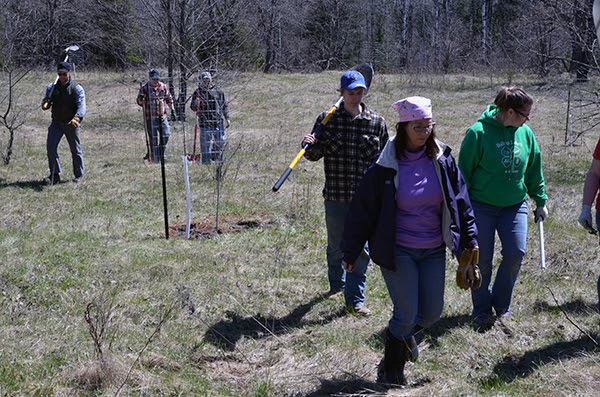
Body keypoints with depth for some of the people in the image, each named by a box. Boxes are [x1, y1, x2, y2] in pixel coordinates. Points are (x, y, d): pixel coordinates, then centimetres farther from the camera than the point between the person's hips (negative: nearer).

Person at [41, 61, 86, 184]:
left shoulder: (76, 88, -6)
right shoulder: (52, 87, 7)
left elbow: (81, 105, -18)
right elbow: (45, 104, 9)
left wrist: (77, 118, -37)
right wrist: (45, 104, -18)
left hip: (71, 124, -3)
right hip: (56, 123, 3)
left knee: (76, 150, 4)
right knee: (50, 147, -7)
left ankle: (79, 175, 19)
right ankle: (55, 175, -2)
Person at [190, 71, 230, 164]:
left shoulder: (218, 91, 7)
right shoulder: (198, 93, 2)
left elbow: (224, 106, 13)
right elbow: (193, 108, 3)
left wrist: (227, 118, 9)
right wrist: (196, 104, -20)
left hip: (218, 121, 2)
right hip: (205, 123, -2)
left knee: (220, 141, 6)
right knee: (205, 144, -1)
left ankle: (216, 156, 29)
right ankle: (206, 161, 10)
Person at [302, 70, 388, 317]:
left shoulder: (376, 122, 4)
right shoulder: (327, 119, 1)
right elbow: (316, 154, 6)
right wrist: (310, 147, -17)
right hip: (335, 195, 0)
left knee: (361, 248, -1)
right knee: (335, 246, 14)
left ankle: (355, 299, 8)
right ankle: (336, 284, 40)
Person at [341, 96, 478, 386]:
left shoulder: (443, 161, -2)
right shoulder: (385, 168, -11)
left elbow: (460, 200, 9)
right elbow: (363, 210, -4)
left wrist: (469, 239, 10)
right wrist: (351, 253, 0)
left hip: (433, 250, 4)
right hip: (397, 251, -4)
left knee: (432, 312, 9)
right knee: (406, 315, -3)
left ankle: (405, 333, 43)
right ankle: (393, 368, 22)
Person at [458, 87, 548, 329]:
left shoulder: (525, 133, 3)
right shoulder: (479, 133, -12)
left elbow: (534, 171, 16)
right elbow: (464, 171, -7)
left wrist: (540, 201, 17)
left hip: (515, 205, 4)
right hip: (481, 206, -4)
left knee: (515, 253, -6)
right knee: (482, 260, 2)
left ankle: (501, 304, 17)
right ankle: (482, 310, 20)